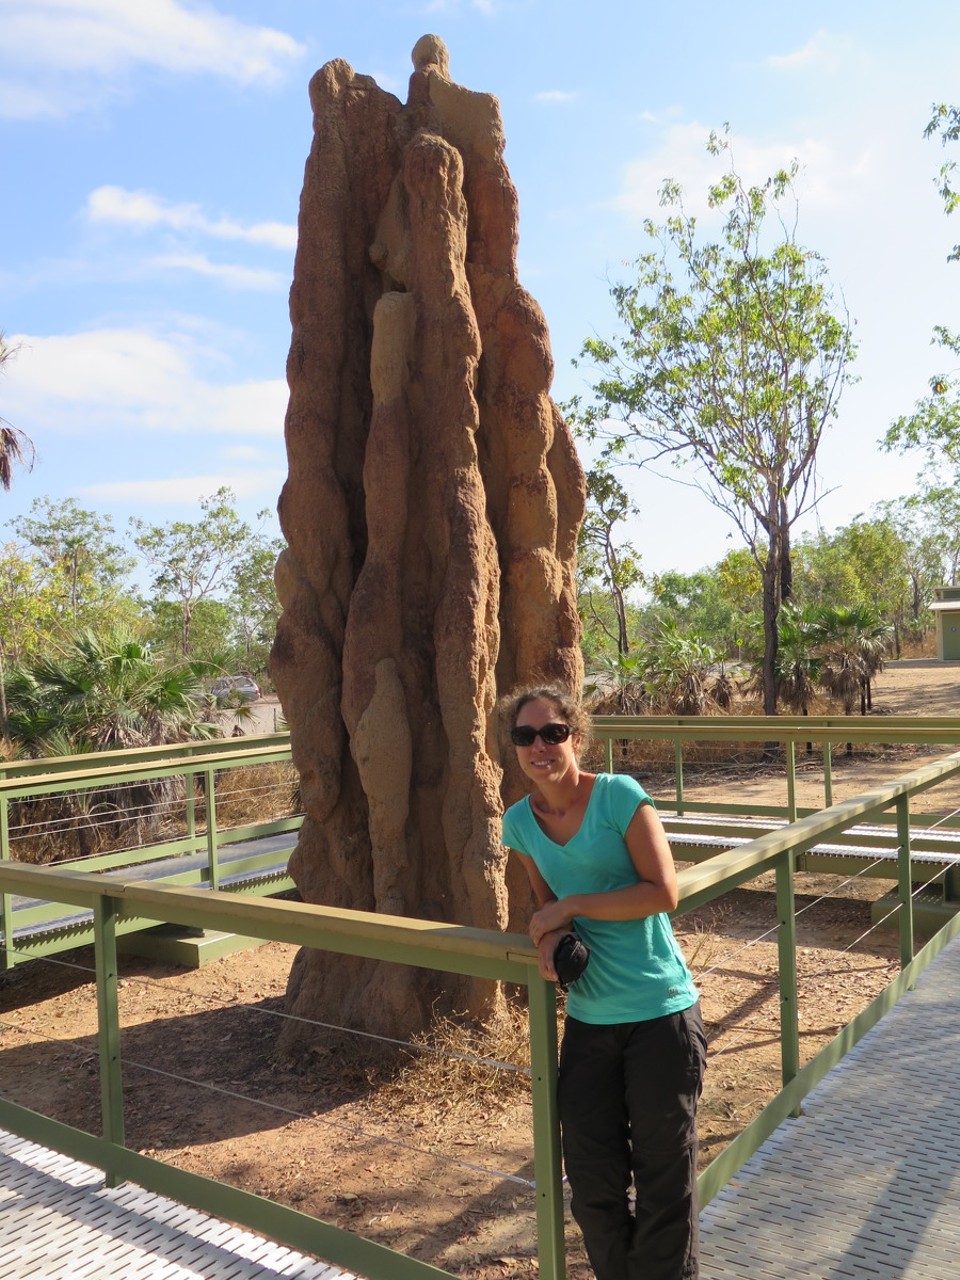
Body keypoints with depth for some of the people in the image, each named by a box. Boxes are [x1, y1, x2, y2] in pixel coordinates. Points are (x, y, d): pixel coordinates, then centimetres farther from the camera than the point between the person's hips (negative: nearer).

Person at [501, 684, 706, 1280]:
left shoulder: (620, 795, -14)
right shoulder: (520, 821, 2)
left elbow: (663, 891, -17)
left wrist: (571, 906, -17)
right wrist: (550, 933, -11)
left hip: (661, 1013, -5)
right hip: (587, 1019, 5)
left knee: (663, 1178, 9)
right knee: (594, 1186, 15)